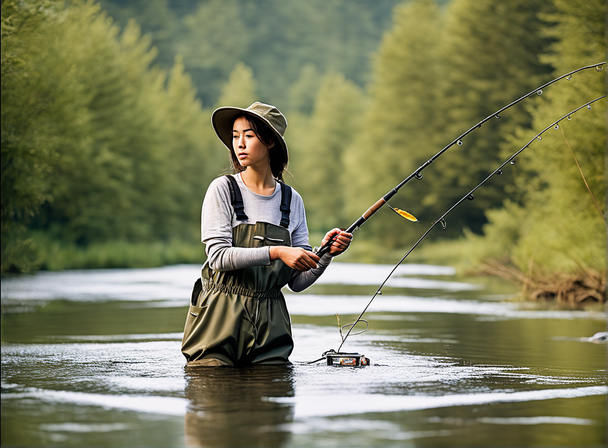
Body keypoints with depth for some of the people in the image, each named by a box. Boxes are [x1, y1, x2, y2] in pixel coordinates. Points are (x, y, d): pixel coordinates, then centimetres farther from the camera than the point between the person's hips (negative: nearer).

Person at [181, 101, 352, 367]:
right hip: (220, 319, -3)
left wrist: (325, 254, -10)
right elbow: (218, 255, -15)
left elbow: (298, 281, 7)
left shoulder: (292, 200, 8)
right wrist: (276, 252, -23)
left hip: (270, 323, 3)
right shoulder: (223, 190, -2)